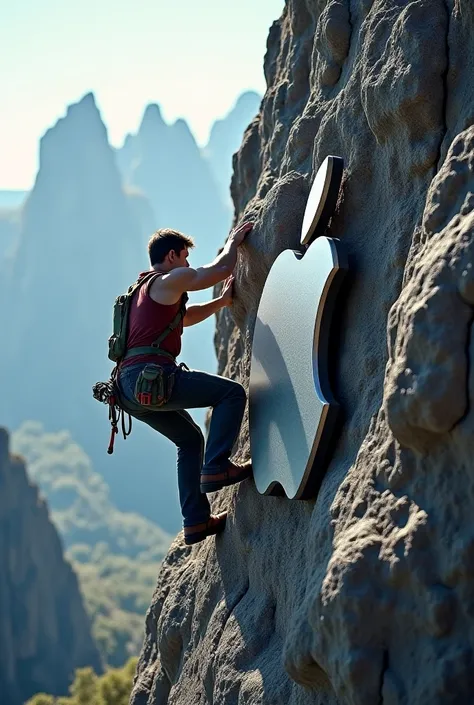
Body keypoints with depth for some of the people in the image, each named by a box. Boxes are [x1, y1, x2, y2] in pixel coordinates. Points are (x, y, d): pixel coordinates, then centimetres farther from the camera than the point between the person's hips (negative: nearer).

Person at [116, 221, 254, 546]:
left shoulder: (144, 289, 29)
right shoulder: (170, 280, 0)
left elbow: (185, 317, 42)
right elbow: (221, 268, -1)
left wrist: (222, 301, 38)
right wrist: (233, 241, 18)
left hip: (129, 386, 10)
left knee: (191, 439, 22)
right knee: (232, 392, -6)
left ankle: (196, 520, 17)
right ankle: (216, 467, -15)